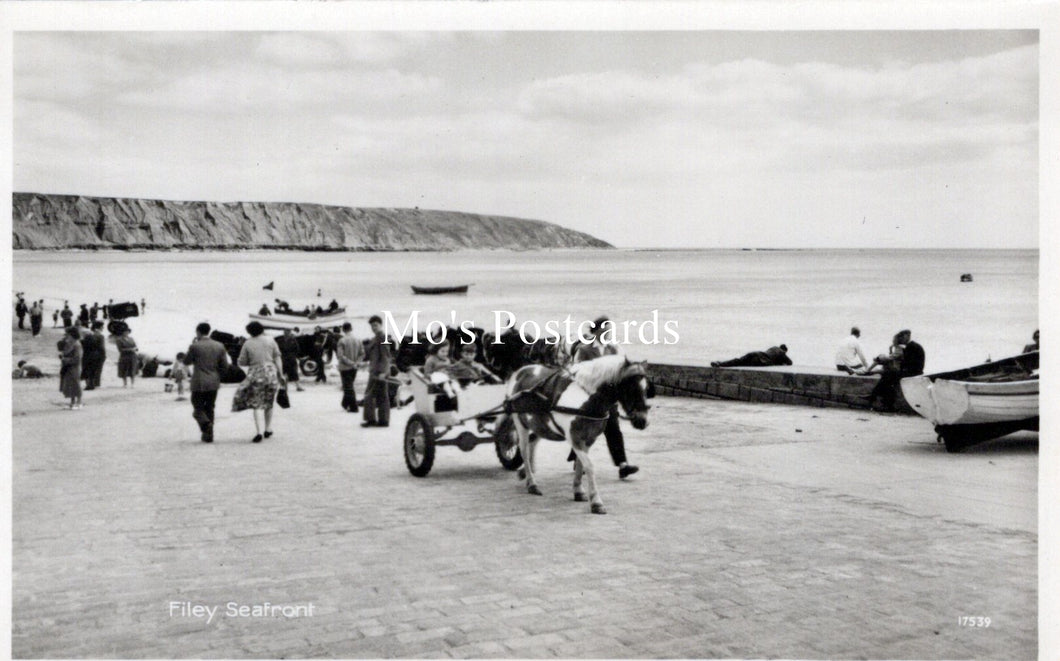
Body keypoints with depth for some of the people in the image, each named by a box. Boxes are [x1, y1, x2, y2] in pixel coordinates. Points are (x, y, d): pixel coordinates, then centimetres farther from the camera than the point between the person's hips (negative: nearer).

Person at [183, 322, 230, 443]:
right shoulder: (219, 346, 2)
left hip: (199, 383, -4)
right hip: (213, 383, 4)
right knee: (209, 409, 15)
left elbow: (186, 361, 4)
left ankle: (206, 425, -22)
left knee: (198, 409, 6)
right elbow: (225, 367, 4)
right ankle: (208, 435, 13)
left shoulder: (195, 346, -11)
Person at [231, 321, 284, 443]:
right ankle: (268, 429, 23)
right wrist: (281, 374, 4)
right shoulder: (270, 340, 2)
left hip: (256, 375, -2)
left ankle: (258, 432, -13)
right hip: (271, 373, 2)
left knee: (257, 404, 0)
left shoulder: (247, 344, -1)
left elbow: (241, 362, 1)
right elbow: (277, 358, 0)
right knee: (268, 403, 18)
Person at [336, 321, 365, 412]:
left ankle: (353, 407, -5)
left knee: (348, 387, -1)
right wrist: (357, 362, -4)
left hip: (344, 367, -5)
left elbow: (340, 355, -19)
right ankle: (345, 404, 30)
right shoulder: (357, 340, 2)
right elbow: (362, 353, 1)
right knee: (349, 387, 19)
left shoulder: (342, 341, -14)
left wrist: (350, 363, -15)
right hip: (354, 368, 5)